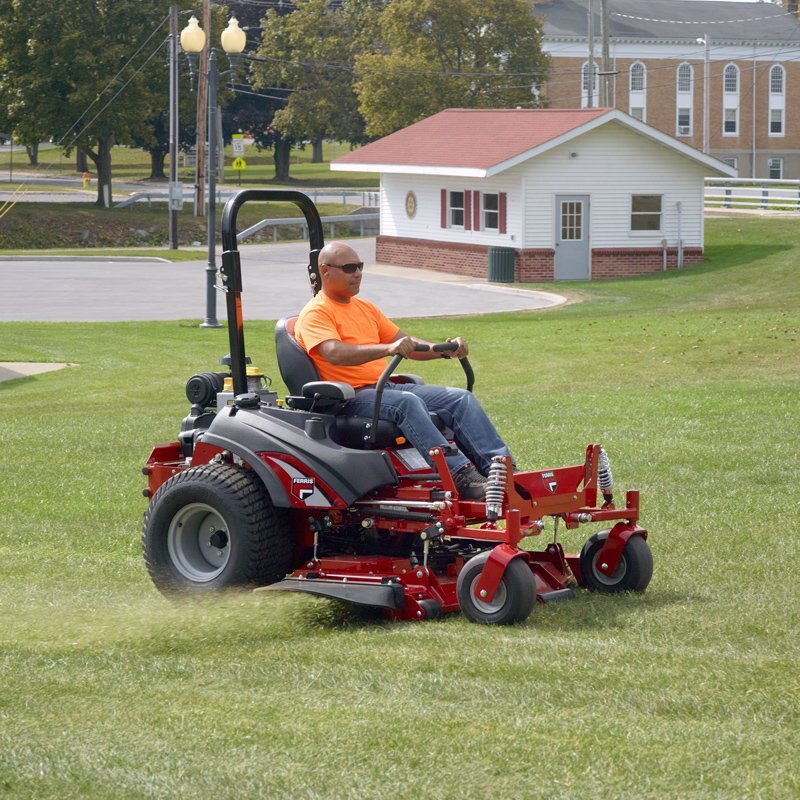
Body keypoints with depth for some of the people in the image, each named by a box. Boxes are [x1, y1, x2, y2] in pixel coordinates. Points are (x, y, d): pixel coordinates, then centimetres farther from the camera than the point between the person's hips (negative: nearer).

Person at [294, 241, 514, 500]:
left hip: (387, 387, 8)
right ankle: (460, 476, -46)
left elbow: (406, 345, 22)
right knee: (407, 402, -37)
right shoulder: (316, 313, -4)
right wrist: (387, 349, -36)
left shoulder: (365, 308, 24)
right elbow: (334, 353, -23)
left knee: (461, 398, -9)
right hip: (350, 398, -8)